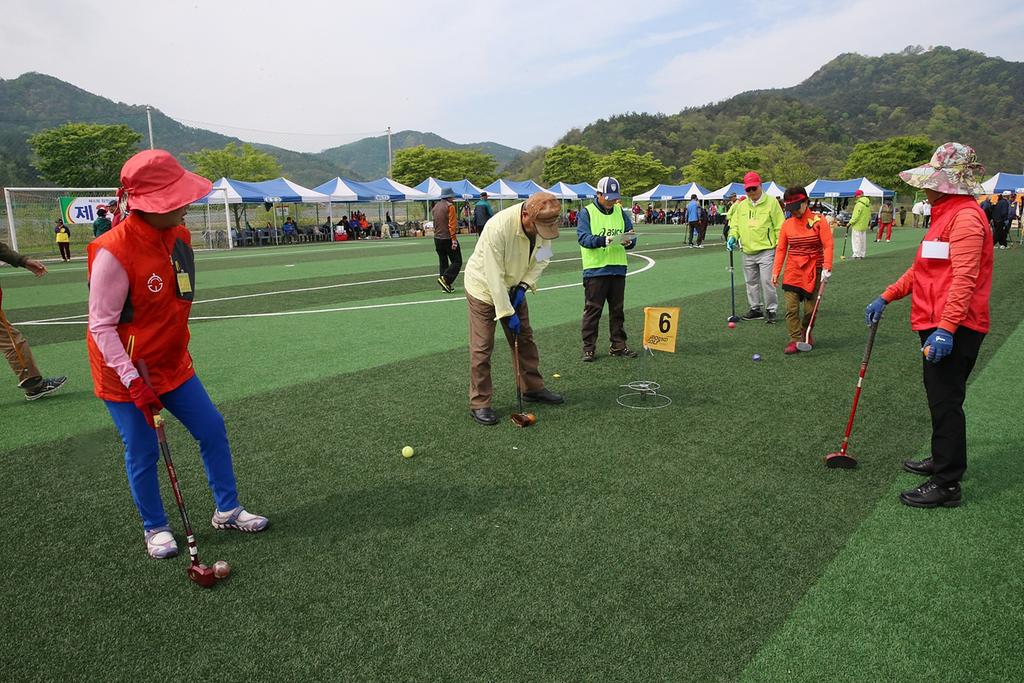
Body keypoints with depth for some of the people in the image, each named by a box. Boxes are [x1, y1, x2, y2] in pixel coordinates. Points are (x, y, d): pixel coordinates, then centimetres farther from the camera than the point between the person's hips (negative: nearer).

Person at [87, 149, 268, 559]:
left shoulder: (179, 236, -3)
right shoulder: (114, 252, -25)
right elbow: (101, 325, -20)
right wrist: (134, 382, -23)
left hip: (172, 363, 7)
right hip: (125, 374, -7)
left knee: (212, 430, 9)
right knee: (143, 453, 6)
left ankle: (226, 511, 26)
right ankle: (155, 528, 29)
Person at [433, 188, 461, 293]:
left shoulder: (436, 206, 12)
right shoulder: (450, 206, -11)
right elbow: (452, 224, -17)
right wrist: (454, 239, -18)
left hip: (437, 238, 8)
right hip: (448, 238, -8)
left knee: (443, 262, 13)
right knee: (457, 262, -2)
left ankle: (445, 286, 13)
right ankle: (445, 279, -16)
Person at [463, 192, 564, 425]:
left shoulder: (543, 223, -17)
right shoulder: (498, 227, -36)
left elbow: (542, 259, -1)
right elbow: (494, 277, -32)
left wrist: (524, 285, -14)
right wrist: (507, 314, -27)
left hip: (514, 287, 6)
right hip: (484, 287, -6)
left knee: (525, 339, 13)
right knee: (482, 346, -5)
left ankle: (533, 388, 29)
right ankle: (479, 403, 4)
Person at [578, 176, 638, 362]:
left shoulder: (620, 212, 11)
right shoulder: (587, 212, -3)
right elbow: (583, 237, -15)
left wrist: (628, 242, -13)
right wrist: (604, 240, -30)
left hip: (618, 269, 5)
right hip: (595, 269, -5)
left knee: (617, 310, 12)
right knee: (593, 310, 0)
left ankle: (618, 346, 21)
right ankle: (588, 348, 7)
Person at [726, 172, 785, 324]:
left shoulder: (771, 202, -3)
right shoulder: (741, 206, 11)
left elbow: (780, 226, -3)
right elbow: (735, 223, 18)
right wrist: (733, 236, -2)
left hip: (766, 250, -5)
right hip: (747, 252, 6)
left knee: (767, 281, -10)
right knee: (751, 282, 13)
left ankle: (771, 310, 2)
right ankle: (756, 308, 25)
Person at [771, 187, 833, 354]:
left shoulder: (819, 220, -5)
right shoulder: (787, 224, 3)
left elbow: (828, 245, -9)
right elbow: (781, 249, 6)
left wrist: (826, 268, -19)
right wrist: (775, 271, 0)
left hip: (813, 271, -2)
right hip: (792, 271, 2)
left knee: (810, 308, 4)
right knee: (791, 307, -8)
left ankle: (806, 333, 29)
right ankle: (795, 340, -1)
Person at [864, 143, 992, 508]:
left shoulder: (966, 217, -16)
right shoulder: (944, 214, 17)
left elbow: (964, 279, -25)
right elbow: (922, 269, 23)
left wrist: (946, 328, -30)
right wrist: (886, 297, 19)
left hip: (954, 330, -11)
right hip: (936, 326, 11)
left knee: (946, 402, -4)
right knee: (940, 399, 21)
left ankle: (947, 484, 5)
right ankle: (942, 460, 36)